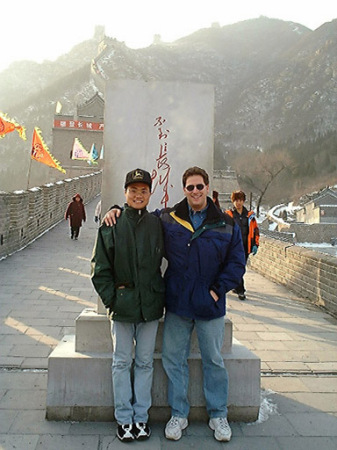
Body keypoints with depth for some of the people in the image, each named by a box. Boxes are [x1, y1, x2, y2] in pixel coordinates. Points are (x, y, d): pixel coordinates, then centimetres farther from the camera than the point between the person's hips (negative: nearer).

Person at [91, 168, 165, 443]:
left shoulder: (157, 225, 1)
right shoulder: (111, 226, -4)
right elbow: (100, 268, -1)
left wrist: (162, 295, 4)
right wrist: (110, 298, -8)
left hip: (150, 305, 2)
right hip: (122, 305, -1)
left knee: (145, 362, 12)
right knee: (122, 362, 10)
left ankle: (141, 417, 28)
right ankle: (124, 418, 26)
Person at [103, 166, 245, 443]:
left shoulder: (226, 224, -1)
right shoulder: (167, 219, 0)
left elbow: (237, 262, 2)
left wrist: (218, 290, -6)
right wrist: (116, 211, -3)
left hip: (210, 306, 0)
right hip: (177, 305, 1)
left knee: (214, 361, 14)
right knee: (174, 360, 11)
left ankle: (218, 415, 33)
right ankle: (179, 414, 31)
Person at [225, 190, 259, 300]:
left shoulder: (250, 215, 9)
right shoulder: (228, 215, -1)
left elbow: (255, 230, 13)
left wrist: (255, 244, 6)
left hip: (245, 246, 4)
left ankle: (236, 286, 32)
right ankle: (240, 291, -5)